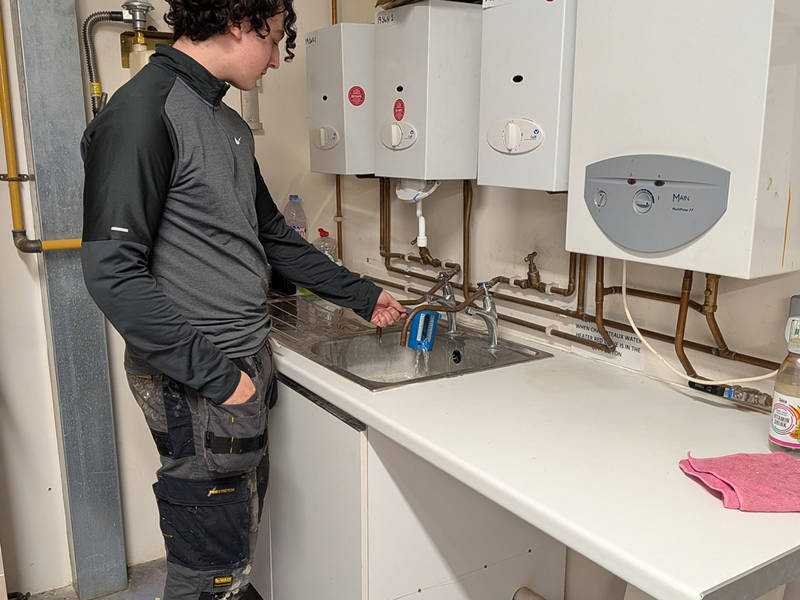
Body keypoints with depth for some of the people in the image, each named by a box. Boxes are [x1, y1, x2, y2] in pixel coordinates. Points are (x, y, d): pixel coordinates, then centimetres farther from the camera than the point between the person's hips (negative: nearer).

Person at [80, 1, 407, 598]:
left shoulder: (232, 127, 13)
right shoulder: (144, 111, -15)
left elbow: (273, 236, 21)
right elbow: (112, 271, -21)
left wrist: (361, 295, 22)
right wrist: (214, 373, -20)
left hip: (246, 365, 9)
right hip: (197, 389, -9)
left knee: (240, 530, 21)